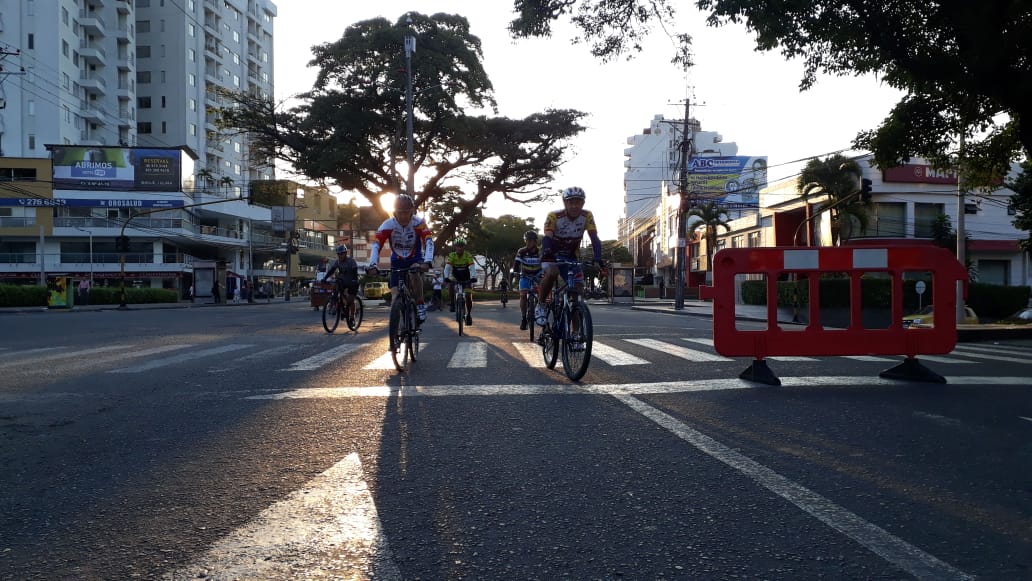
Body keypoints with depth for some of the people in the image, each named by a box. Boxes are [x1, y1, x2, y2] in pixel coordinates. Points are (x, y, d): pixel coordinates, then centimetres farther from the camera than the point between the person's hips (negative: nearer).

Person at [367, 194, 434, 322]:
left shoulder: (418, 223, -25)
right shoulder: (388, 225, -23)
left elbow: (429, 242, -36)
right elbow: (376, 245, -30)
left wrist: (427, 262, -52)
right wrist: (372, 265, -46)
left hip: (415, 258, -2)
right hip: (397, 261, 2)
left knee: (414, 271, -36)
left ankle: (421, 304, -20)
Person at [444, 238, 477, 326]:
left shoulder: (468, 256, -19)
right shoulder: (452, 256, -17)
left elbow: (472, 268, -30)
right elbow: (447, 267, -28)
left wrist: (473, 277, -48)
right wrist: (446, 277, -46)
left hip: (466, 279, 0)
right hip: (455, 278, 1)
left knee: (468, 296, -10)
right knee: (450, 285, -31)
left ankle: (469, 314, 10)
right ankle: (453, 303, -14)